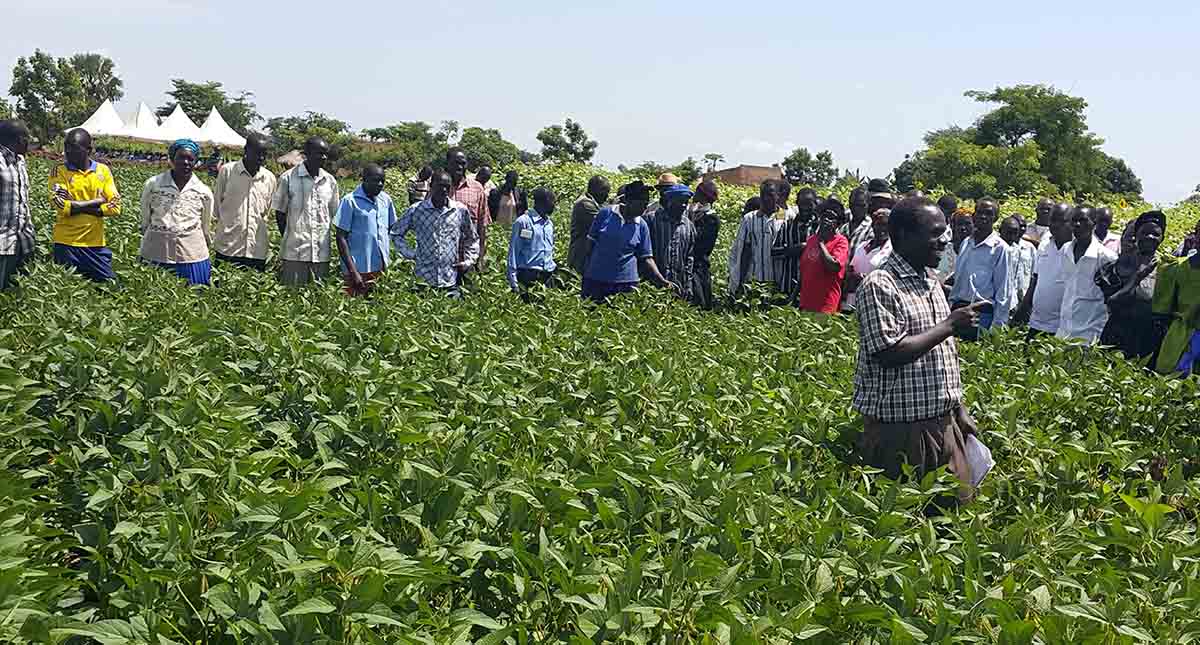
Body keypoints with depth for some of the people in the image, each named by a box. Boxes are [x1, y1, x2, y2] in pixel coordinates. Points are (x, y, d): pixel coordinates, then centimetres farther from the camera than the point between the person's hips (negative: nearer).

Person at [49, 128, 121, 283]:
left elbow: (115, 206, -4)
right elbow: (62, 205, -15)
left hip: (96, 243, 2)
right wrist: (98, 201, -9)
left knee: (110, 284, 7)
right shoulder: (59, 171, -2)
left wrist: (78, 207, -11)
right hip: (67, 243, -2)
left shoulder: (103, 170, 4)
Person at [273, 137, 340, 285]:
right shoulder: (288, 178, -3)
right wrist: (289, 239, 0)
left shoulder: (330, 181, 8)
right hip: (295, 253, -3)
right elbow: (279, 213, 3)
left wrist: (325, 238, 8)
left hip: (322, 254, 3)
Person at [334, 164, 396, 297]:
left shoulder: (386, 200, 7)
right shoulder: (350, 201, -9)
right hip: (359, 270, -5)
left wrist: (386, 263, 8)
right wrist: (353, 272, -13)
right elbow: (341, 237, -9)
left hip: (381, 269, 5)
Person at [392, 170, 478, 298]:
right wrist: (410, 254, 2)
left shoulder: (461, 210, 4)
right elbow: (396, 233, 13)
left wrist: (468, 261, 7)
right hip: (423, 279, -1)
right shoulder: (415, 210, 0)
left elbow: (472, 238, 18)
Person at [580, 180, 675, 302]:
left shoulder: (642, 226, 2)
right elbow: (590, 242, 6)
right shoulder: (605, 213, -1)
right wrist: (587, 268, 6)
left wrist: (662, 281, -7)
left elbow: (646, 258, 3)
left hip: (626, 282, 1)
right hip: (595, 279, -1)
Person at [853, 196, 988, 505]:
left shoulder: (932, 282, 13)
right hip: (899, 430, -8)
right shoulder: (879, 286, -15)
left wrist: (959, 409, 17)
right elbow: (890, 354, -24)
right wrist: (950, 325, -17)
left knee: (957, 505, 12)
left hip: (944, 423, 8)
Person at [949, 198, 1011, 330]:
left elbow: (1003, 290, -8)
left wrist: (997, 324, -10)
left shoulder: (1000, 248, -8)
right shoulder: (965, 243, 10)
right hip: (958, 308, 5)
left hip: (982, 313, -5)